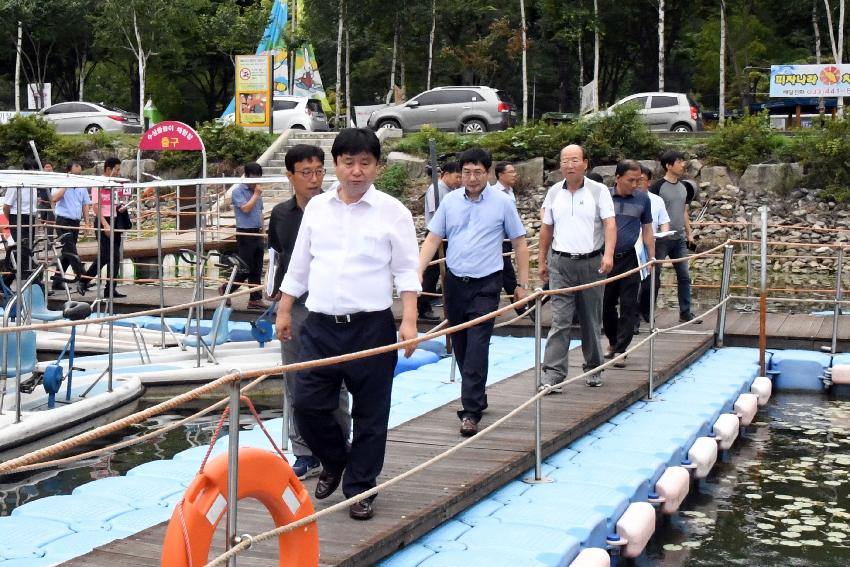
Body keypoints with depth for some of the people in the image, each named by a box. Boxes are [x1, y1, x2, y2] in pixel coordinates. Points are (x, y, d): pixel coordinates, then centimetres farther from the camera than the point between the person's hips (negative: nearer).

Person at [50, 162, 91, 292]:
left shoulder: (82, 187, 12)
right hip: (63, 221, -6)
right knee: (70, 250, -16)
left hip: (76, 222, 6)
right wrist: (66, 185, -16)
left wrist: (86, 222, 9)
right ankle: (81, 276, -24)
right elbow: (54, 199, -20)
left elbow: (85, 204, 16)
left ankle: (57, 281, 16)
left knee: (67, 253, 9)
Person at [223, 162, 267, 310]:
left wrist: (263, 231, 17)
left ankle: (255, 299, 12)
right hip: (245, 234, -7)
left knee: (257, 270, 7)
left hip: (257, 234, 7)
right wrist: (256, 195, -11)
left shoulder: (257, 191, 13)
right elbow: (246, 208, -19)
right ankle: (226, 289, 14)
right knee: (246, 269, -5)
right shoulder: (238, 191, -8)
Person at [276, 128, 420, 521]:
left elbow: (406, 271, -2)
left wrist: (409, 320, -12)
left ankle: (360, 489, 18)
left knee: (370, 414, 4)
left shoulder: (392, 212, -1)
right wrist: (284, 311, 14)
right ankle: (333, 461, 30)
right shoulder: (317, 207, 9)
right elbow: (299, 265, 16)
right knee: (307, 404, 1)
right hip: (320, 326, 3)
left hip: (372, 327, -3)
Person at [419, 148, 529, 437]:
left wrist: (522, 284, 0)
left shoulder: (502, 202, -3)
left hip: (485, 285, -4)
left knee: (477, 348, -12)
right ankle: (477, 399, 29)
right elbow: (432, 239, 6)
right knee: (460, 347, 12)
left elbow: (520, 243, 2)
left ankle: (470, 412, -12)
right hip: (454, 282, 4)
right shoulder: (450, 201, 4)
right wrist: (417, 273, -6)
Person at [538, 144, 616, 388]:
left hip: (591, 263, -1)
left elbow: (610, 224, -9)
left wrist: (608, 255, -23)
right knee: (559, 320, -6)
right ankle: (553, 373, -8)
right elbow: (546, 228, 14)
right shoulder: (554, 192, 8)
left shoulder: (599, 191, -1)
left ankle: (594, 370, 22)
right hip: (561, 264, 1)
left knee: (591, 320, 9)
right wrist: (542, 260, 12)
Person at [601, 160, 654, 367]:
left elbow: (646, 230, 11)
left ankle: (620, 351, 2)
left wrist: (652, 257, 5)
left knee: (628, 307, -2)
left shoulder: (642, 199, 4)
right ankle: (613, 342, 28)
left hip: (630, 259, 0)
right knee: (606, 304, 9)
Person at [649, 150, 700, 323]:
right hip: (661, 239, -6)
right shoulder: (658, 187, -10)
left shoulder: (684, 187, 10)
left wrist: (689, 233, 15)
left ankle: (685, 313, 13)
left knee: (684, 277, 6)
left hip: (679, 239, 6)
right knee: (654, 277, 1)